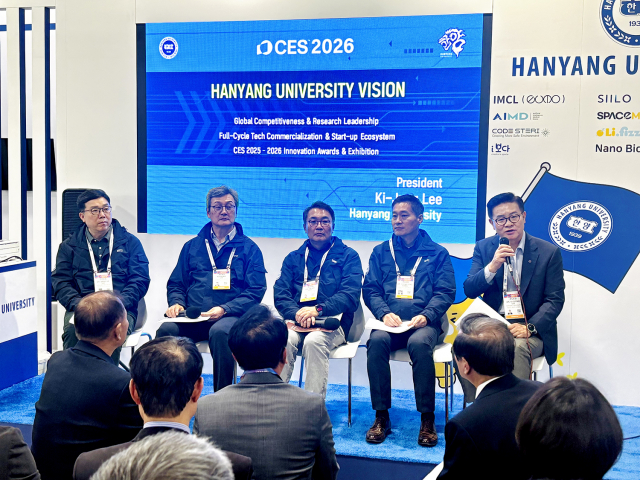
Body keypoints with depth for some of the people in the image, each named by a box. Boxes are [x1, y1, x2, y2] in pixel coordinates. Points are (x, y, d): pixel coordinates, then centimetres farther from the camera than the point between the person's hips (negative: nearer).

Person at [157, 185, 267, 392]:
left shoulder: (249, 248, 12)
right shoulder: (192, 246, 23)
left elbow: (256, 291, 3)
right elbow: (176, 284, 23)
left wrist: (225, 309, -12)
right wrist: (177, 303, -1)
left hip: (231, 316, -3)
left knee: (219, 332, -38)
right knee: (165, 330, -29)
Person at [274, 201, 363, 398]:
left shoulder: (348, 256, 12)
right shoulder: (293, 258, 22)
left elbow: (350, 296, -2)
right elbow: (280, 295, 10)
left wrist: (318, 310, -18)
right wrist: (297, 313, -13)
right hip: (296, 323, 2)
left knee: (314, 341, -34)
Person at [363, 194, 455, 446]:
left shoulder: (437, 253, 12)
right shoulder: (381, 252, 18)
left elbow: (446, 292, 5)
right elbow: (370, 289, 11)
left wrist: (426, 316, -13)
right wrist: (384, 313, -9)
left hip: (424, 322, -2)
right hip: (390, 322, 2)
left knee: (419, 343, -36)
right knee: (377, 341, -32)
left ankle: (427, 419, -26)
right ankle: (381, 417, -23)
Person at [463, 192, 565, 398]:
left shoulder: (549, 252, 1)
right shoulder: (483, 247, 9)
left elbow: (555, 300, -2)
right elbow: (469, 290, 1)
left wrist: (530, 327, -19)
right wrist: (492, 266, -18)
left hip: (531, 331, -2)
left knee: (517, 346, -36)